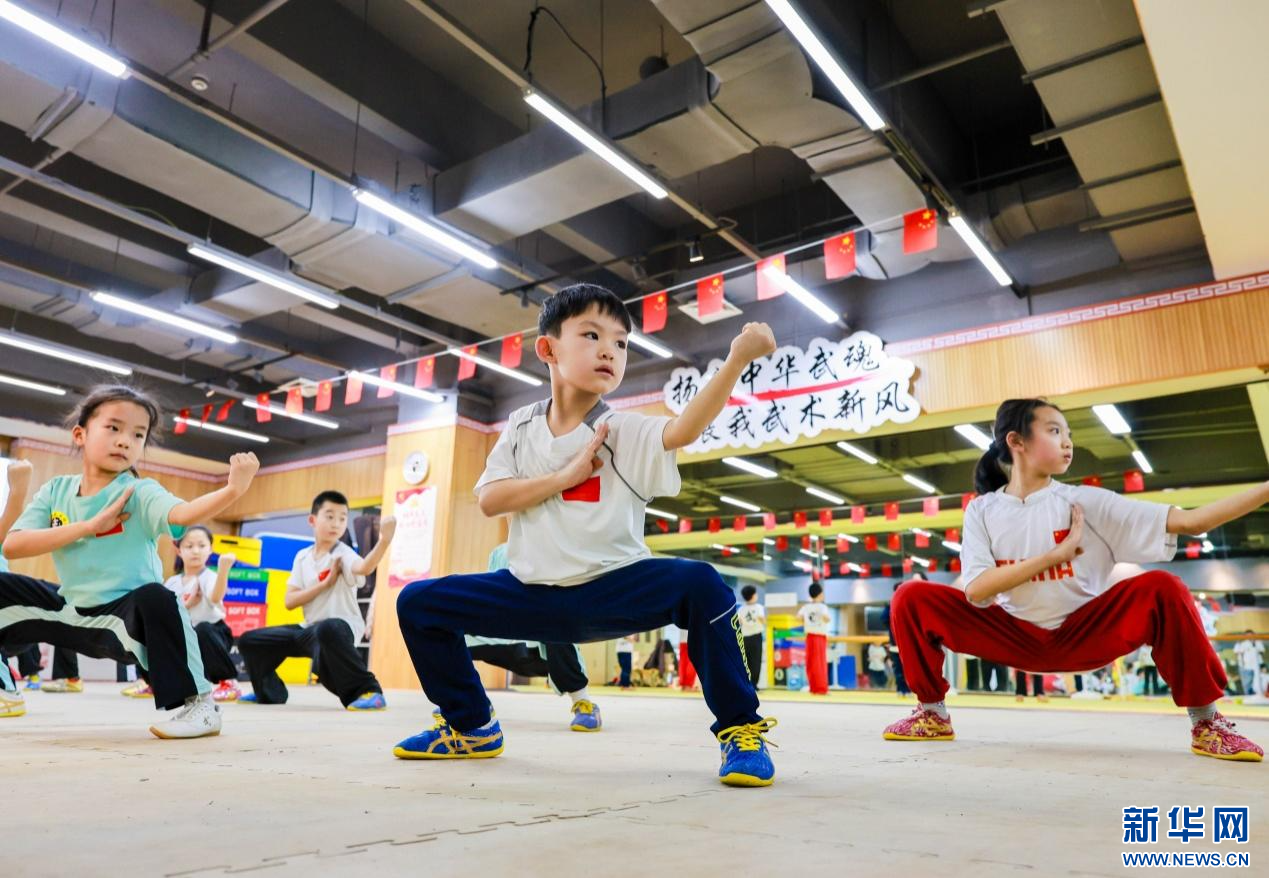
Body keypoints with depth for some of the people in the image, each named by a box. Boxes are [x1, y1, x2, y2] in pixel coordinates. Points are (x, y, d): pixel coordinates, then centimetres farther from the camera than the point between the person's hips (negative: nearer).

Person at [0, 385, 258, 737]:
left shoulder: (141, 493, -13)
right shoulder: (56, 490, 2)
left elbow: (182, 513, -35)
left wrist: (233, 489, -55)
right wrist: (90, 525, -19)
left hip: (124, 616, -5)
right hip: (71, 612, 5)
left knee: (155, 597, -36)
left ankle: (194, 702, -22)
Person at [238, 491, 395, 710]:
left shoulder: (343, 553, -11)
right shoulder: (302, 557, 6)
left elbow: (364, 568, -37)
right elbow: (289, 602, -1)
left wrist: (385, 540, -55)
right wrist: (325, 583, -14)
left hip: (341, 626, -7)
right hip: (310, 629, 7)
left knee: (327, 630, -43)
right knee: (249, 641, 8)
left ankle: (368, 690, -29)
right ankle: (269, 692, 31)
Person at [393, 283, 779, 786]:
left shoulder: (626, 432, -7)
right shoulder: (521, 428, 3)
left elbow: (684, 429, -27)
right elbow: (488, 500, -6)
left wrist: (737, 359, -42)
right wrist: (567, 474, -17)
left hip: (612, 589, -3)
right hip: (533, 594, 4)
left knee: (701, 585, -31)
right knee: (418, 603, -2)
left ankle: (739, 728, -12)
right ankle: (470, 727, 19)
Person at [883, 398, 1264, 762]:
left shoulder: (1086, 501, -7)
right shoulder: (982, 510, -5)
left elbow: (1190, 521, -14)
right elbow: (975, 591, -18)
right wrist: (1055, 554, -23)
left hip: (1084, 636, 0)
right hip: (1015, 637, 1)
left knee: (1164, 589, -24)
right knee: (913, 598, -17)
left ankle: (1205, 724, -6)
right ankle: (933, 715, 2)